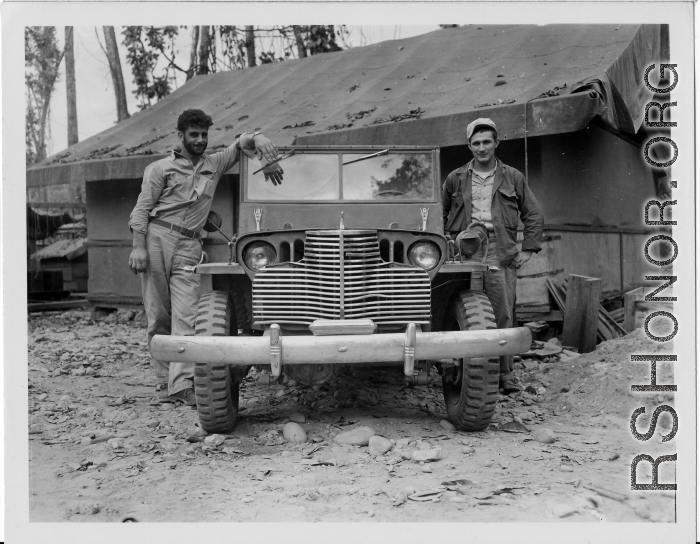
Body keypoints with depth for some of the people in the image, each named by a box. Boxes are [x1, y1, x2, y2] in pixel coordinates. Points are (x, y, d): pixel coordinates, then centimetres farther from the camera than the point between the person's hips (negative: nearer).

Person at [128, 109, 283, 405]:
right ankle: (164, 381, 8)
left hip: (188, 247, 2)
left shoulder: (215, 164, 18)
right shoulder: (160, 168, 9)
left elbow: (245, 140, 18)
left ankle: (182, 384, -18)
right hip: (155, 238, -1)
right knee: (158, 316, 0)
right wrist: (138, 247, -9)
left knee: (185, 315, -11)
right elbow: (141, 210, 3)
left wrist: (267, 155, -5)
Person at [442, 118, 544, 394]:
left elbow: (534, 215, 14)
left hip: (501, 251, 0)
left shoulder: (513, 178, 11)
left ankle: (505, 373, 3)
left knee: (504, 314, -4)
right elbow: (443, 215, 22)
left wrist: (528, 249, 6)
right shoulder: (455, 179, 12)